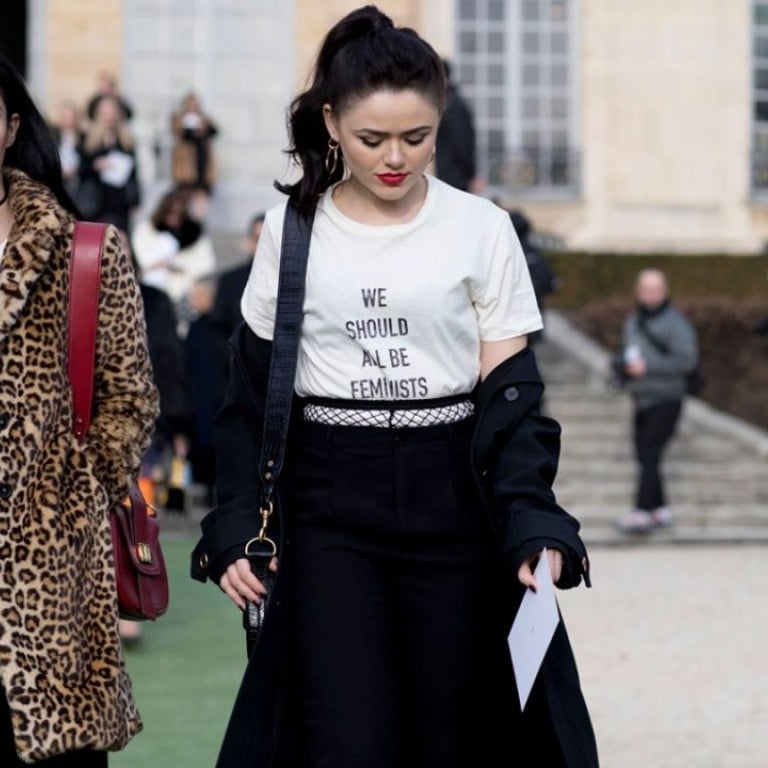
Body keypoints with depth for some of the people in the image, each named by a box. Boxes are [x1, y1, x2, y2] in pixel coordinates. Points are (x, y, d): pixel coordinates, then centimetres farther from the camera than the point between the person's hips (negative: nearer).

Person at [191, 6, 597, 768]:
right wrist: (234, 527, -1)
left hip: (451, 504, 0)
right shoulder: (290, 231, 2)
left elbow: (511, 394, 0)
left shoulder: (481, 229, 0)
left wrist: (532, 523, -13)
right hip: (328, 511, 0)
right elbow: (252, 393, 7)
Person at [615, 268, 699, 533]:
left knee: (649, 456, -12)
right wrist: (625, 365, 3)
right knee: (644, 456, 8)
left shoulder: (675, 322, -8)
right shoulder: (632, 321, 13)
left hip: (665, 399, -7)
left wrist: (647, 367, -17)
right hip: (640, 400, 7)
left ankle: (642, 511, -12)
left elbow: (686, 359, -14)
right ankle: (660, 509, 18)